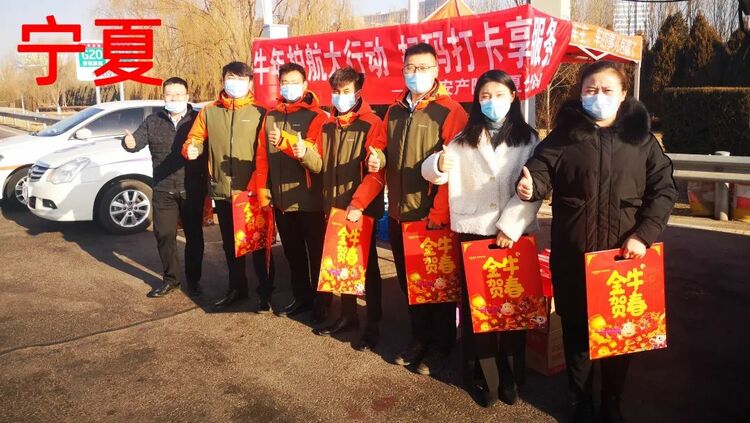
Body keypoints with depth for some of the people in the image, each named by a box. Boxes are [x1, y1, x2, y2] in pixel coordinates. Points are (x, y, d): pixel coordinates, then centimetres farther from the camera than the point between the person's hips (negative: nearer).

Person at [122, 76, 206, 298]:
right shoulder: (153, 121, 9)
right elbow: (138, 140, 1)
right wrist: (130, 142, -22)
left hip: (192, 190, -2)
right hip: (163, 190, 3)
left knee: (194, 236, 5)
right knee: (164, 234, 6)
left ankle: (193, 280, 19)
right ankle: (170, 279, 22)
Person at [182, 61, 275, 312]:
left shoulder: (259, 113, 0)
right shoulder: (208, 112, 8)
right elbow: (195, 138, 11)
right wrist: (191, 148, -12)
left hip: (252, 191, -3)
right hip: (222, 191, 4)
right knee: (230, 244, 16)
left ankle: (265, 292, 16)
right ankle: (237, 287, 32)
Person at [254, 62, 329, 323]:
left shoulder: (316, 116, -6)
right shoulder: (271, 116, 12)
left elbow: (319, 159, -18)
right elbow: (263, 155, 9)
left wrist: (304, 151, -38)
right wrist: (263, 189, 2)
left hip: (309, 199, -6)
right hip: (281, 198, 6)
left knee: (317, 252, 3)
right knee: (292, 252, 17)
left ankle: (322, 303, 16)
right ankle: (302, 298, 32)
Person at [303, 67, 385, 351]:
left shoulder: (371, 124, -9)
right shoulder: (328, 126, 12)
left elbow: (377, 173, -15)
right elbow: (322, 164, 14)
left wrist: (358, 204, -21)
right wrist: (305, 153, -4)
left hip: (362, 209, -6)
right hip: (334, 207, 6)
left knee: (367, 265, 4)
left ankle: (373, 324, 15)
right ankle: (348, 315, 29)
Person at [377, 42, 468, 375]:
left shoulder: (449, 111, -9)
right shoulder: (394, 112, 11)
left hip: (434, 217, -6)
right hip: (399, 214, 6)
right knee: (409, 281, 16)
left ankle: (441, 346, 26)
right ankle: (419, 338, 34)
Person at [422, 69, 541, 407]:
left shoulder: (527, 139, 6)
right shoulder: (464, 140, 12)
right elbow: (432, 173, 5)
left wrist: (509, 226, -14)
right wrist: (439, 164, -19)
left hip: (513, 234, -1)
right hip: (473, 233, 1)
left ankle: (510, 378, 19)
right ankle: (487, 378, 14)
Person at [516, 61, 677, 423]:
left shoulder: (640, 136, 4)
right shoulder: (564, 135, 2)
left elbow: (664, 189, 3)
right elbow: (541, 166, -8)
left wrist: (644, 233, -9)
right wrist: (530, 185, -32)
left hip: (624, 253, 1)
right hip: (573, 254, -1)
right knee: (576, 328, 10)